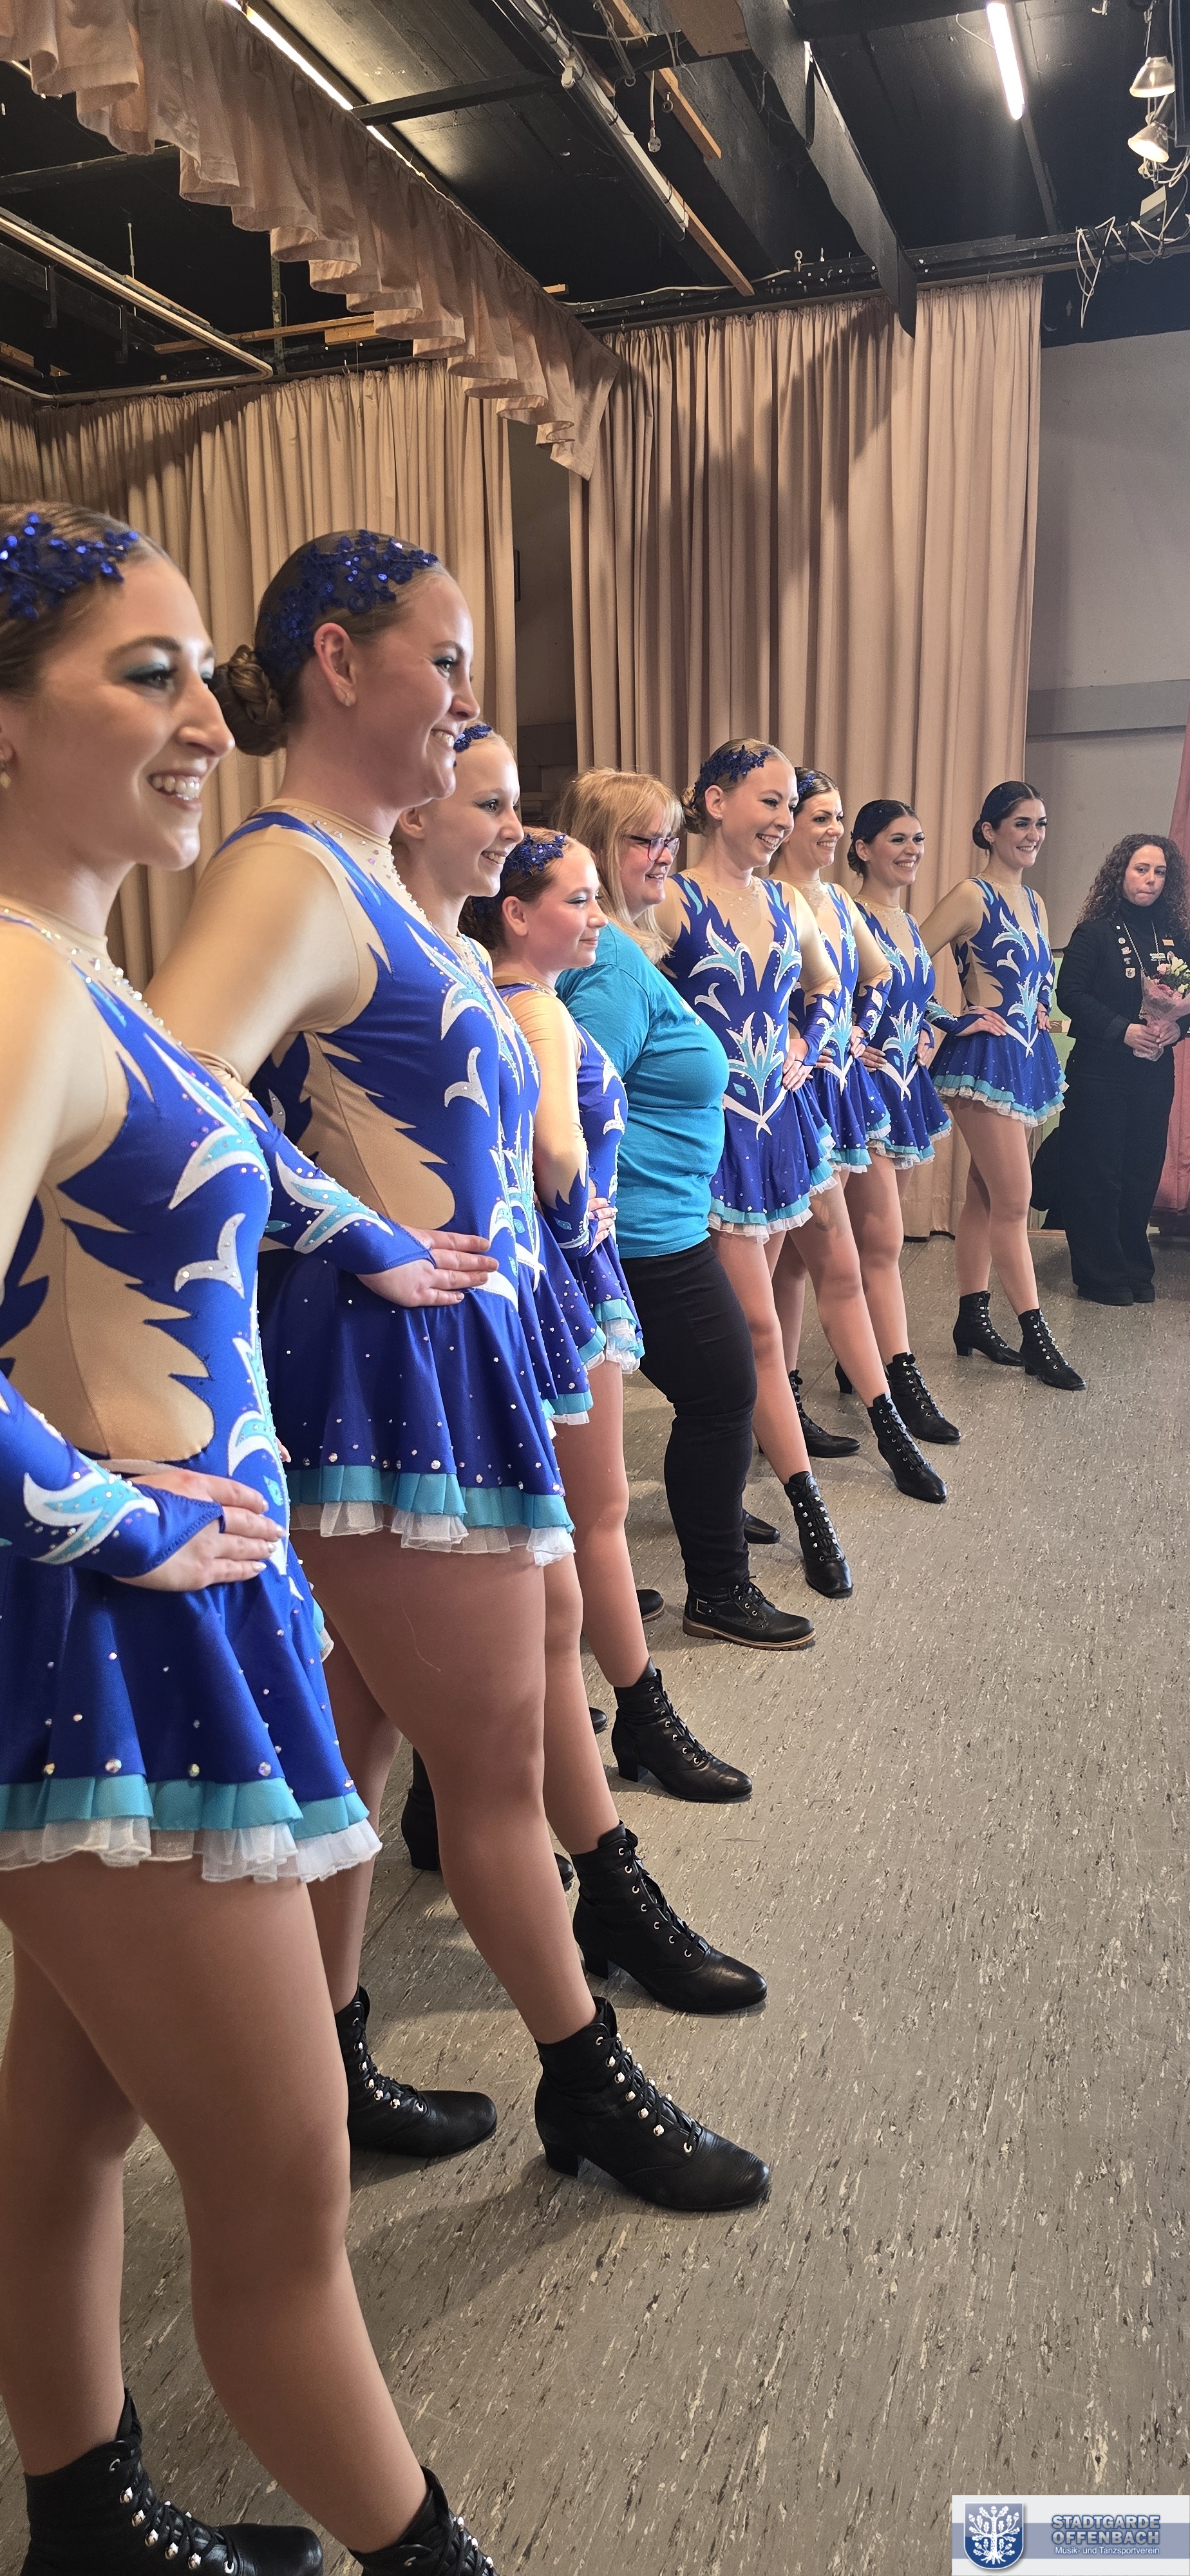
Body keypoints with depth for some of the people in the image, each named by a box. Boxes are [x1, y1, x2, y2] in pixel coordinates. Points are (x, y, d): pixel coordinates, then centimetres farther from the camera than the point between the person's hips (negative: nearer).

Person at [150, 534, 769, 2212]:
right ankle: (587, 2086, 29)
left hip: (469, 1344, 9)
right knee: (497, 1760, 8)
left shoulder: (391, 888, 12)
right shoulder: (290, 875, -17)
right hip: (389, 1365, -9)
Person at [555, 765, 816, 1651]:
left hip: (637, 1230, 10)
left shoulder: (617, 948, 11)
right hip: (655, 1229, -10)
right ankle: (719, 1591, 18)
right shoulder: (617, 965, -20)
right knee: (725, 1394, 3)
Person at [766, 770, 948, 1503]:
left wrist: (859, 1033, 15)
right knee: (840, 1267, -5)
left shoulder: (839, 901, 14)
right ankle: (892, 1431, 0)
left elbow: (878, 974, 29)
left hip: (840, 1086, 8)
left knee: (797, 1259, 13)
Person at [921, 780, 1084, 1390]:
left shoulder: (1034, 902, 14)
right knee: (1013, 1200, -8)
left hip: (1027, 1060, 8)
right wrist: (952, 1020, -13)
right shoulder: (973, 896, -9)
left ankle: (972, 1321, 18)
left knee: (985, 1196, 12)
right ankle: (1035, 1338, -4)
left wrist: (1038, 1011, 11)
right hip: (986, 1059, -8)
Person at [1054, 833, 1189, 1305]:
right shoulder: (1094, 931, -3)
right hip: (1100, 1070, -4)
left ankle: (1136, 1272, 18)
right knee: (1096, 1175, -1)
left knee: (1142, 1174, 7)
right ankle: (1101, 1277, 8)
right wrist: (1123, 1030, -18)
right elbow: (1070, 993, -10)